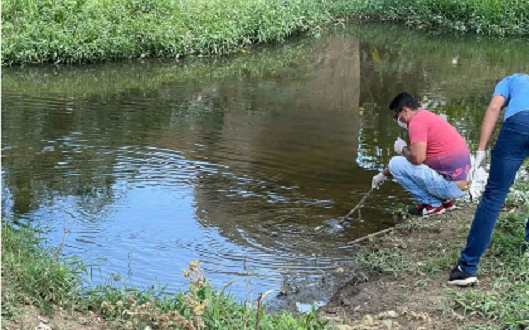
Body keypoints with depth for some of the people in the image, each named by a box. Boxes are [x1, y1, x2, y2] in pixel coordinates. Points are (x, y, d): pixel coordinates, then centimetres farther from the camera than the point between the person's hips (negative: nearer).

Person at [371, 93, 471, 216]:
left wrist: (402, 148, 0)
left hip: (450, 185, -10)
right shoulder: (429, 117, 20)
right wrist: (383, 174, 36)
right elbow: (415, 157, 30)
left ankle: (433, 204, 0)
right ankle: (445, 200, 16)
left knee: (396, 163, -4)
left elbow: (417, 158, -23)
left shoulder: (416, 120, -11)